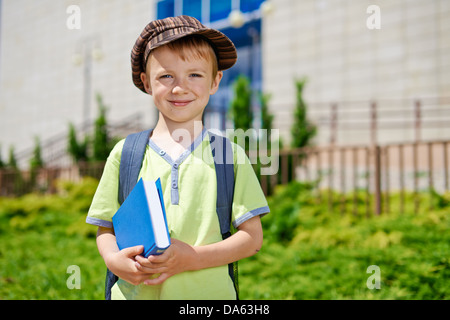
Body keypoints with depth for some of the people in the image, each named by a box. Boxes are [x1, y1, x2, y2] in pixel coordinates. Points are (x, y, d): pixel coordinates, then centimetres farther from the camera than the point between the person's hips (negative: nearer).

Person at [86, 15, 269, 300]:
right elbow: (105, 228, 8)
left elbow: (252, 238, -3)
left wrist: (192, 258, -16)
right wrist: (113, 259, -13)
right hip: (134, 291, 1)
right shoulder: (124, 153, 3)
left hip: (207, 291, -1)